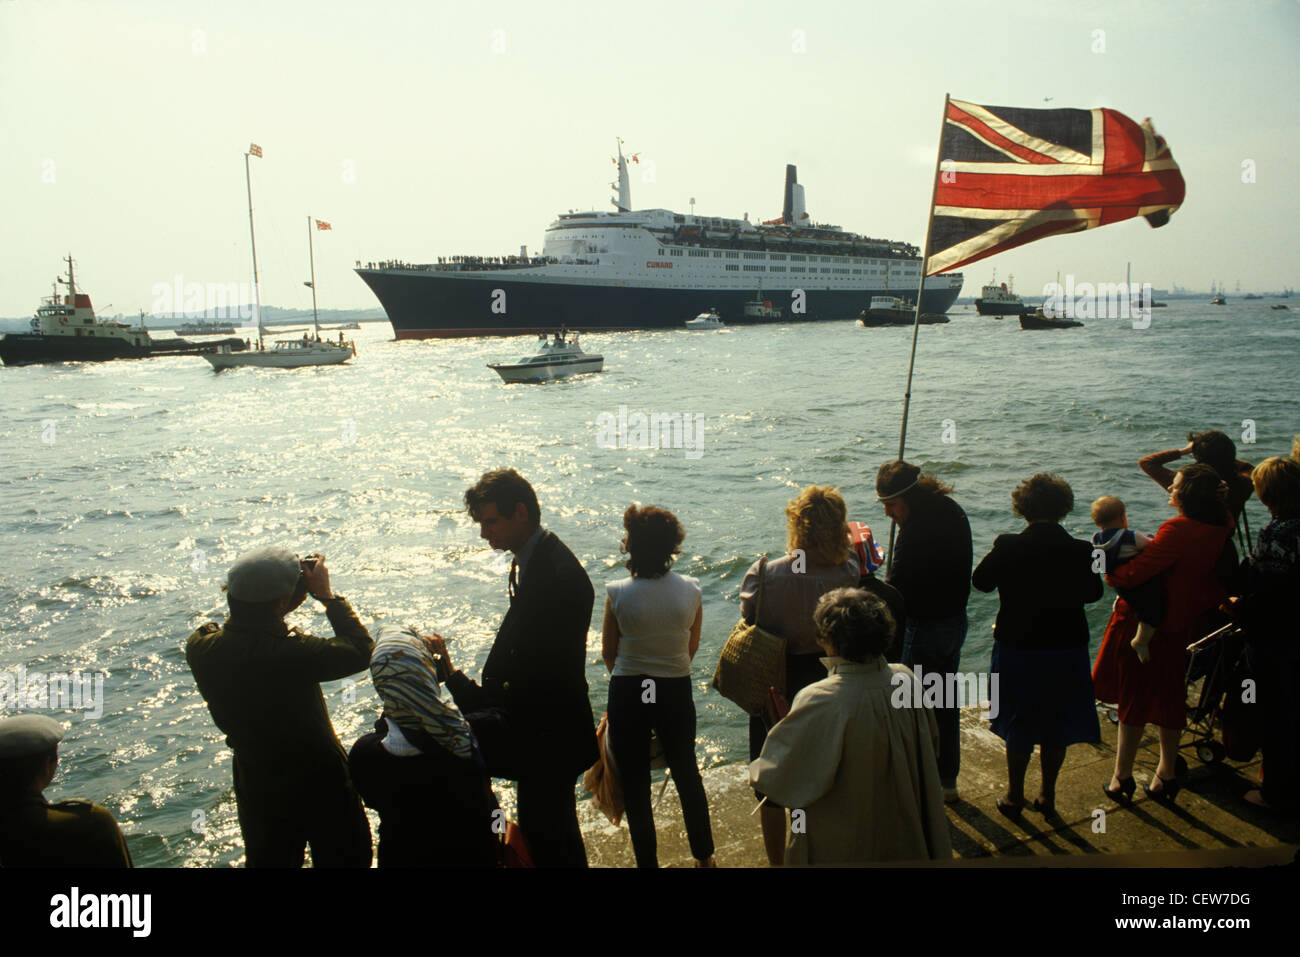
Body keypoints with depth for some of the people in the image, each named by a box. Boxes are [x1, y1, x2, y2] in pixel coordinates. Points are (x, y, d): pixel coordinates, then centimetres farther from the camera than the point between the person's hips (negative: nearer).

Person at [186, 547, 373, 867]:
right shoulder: (293, 653, -36)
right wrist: (326, 595, -14)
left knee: (269, 860, 28)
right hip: (320, 786, -5)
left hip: (256, 792, 5)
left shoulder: (200, 649, -18)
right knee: (344, 858, 21)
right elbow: (361, 650, -20)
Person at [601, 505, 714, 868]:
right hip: (677, 691, 3)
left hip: (627, 693, -2)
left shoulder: (618, 593, -16)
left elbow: (608, 653, -3)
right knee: (686, 774, 22)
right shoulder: (690, 590, -10)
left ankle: (647, 860, 24)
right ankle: (704, 856, 36)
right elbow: (692, 647, 3)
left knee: (635, 783, 14)